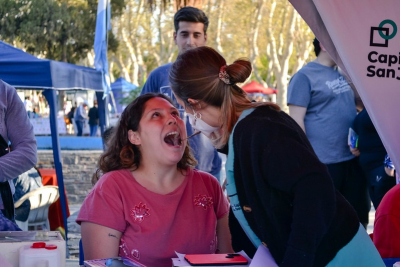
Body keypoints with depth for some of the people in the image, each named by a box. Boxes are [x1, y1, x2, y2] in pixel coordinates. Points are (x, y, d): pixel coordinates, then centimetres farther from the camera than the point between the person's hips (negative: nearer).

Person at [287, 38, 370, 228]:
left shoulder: (344, 73, 14)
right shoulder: (304, 77, -8)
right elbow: (296, 121, -12)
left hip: (353, 159, 7)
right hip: (323, 162, -7)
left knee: (358, 216, 13)